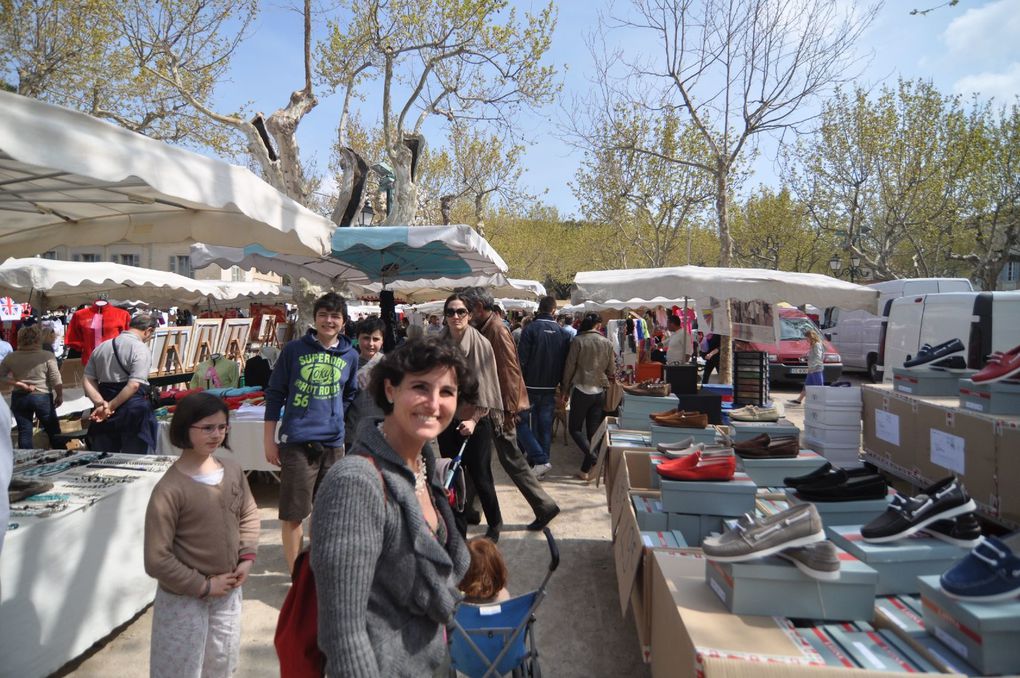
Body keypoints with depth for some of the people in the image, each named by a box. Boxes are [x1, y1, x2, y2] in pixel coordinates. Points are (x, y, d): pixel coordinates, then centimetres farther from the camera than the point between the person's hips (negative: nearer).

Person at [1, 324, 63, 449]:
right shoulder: (47, 356, -14)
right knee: (53, 430, 11)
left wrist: (19, 384, -1)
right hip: (42, 397, -3)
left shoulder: (11, 357, -2)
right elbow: (56, 380, -15)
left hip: (19, 398, 3)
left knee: (24, 432, 9)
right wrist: (59, 396, -2)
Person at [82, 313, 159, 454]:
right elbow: (133, 385, -20)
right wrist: (109, 406, -13)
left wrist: (101, 404, -4)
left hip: (103, 414, 6)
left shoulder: (101, 347, 12)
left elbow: (87, 381, 7)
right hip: (133, 411, -6)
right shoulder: (141, 349, -11)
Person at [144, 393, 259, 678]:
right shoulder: (170, 489, -22)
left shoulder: (232, 469, -5)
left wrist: (247, 557, -2)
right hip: (184, 600, -5)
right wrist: (203, 586, -14)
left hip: (228, 592, 5)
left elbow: (249, 515, 11)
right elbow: (157, 560, -20)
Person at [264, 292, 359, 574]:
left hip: (333, 444, 3)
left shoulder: (350, 355, 5)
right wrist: (269, 440, 0)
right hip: (296, 442, -3)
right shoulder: (295, 349, -2)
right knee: (293, 513, 2)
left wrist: (335, 422, 13)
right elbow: (275, 393, 1)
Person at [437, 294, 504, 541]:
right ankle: (458, 531, 23)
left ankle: (495, 523, 28)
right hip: (447, 420, 3)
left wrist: (474, 419, -15)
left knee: (480, 478, 4)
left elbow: (487, 386, -8)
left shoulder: (481, 343, -8)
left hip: (476, 421, -3)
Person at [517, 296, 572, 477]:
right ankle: (540, 462, 17)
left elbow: (522, 359, -13)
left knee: (521, 422, 5)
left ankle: (540, 460, -6)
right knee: (544, 425, 11)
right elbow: (565, 362, 6)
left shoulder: (530, 329, -10)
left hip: (530, 386, -4)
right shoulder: (563, 333, 3)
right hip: (550, 388, 4)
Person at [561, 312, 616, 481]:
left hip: (581, 390, -3)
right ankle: (586, 469, 12)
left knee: (574, 428, 7)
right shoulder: (607, 343, 2)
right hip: (599, 391, 4)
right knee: (593, 431, 9)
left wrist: (565, 389, 5)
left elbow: (569, 367, -5)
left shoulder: (578, 340, -7)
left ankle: (593, 459, -13)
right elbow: (612, 371, 9)